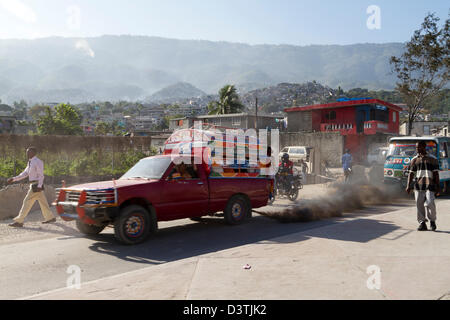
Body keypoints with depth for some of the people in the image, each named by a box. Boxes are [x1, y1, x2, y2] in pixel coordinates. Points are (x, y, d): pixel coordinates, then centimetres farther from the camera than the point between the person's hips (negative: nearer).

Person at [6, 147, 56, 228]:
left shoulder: (37, 162, -13)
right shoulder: (30, 163, 16)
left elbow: (41, 175, -16)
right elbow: (24, 174, 17)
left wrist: (39, 186, -24)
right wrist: (14, 179, 10)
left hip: (36, 185, -9)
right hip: (34, 185, 9)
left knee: (27, 202, -7)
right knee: (43, 202, 14)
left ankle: (19, 221, -3)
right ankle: (50, 218, 23)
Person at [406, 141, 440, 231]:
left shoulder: (432, 159, 6)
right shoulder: (414, 160, 12)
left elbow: (436, 173, 4)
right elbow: (411, 173, 8)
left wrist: (438, 187, -2)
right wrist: (408, 185, -2)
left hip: (430, 186, -3)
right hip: (418, 185, 3)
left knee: (430, 203, -14)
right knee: (419, 205, 1)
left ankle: (432, 220, 11)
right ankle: (422, 223, 12)